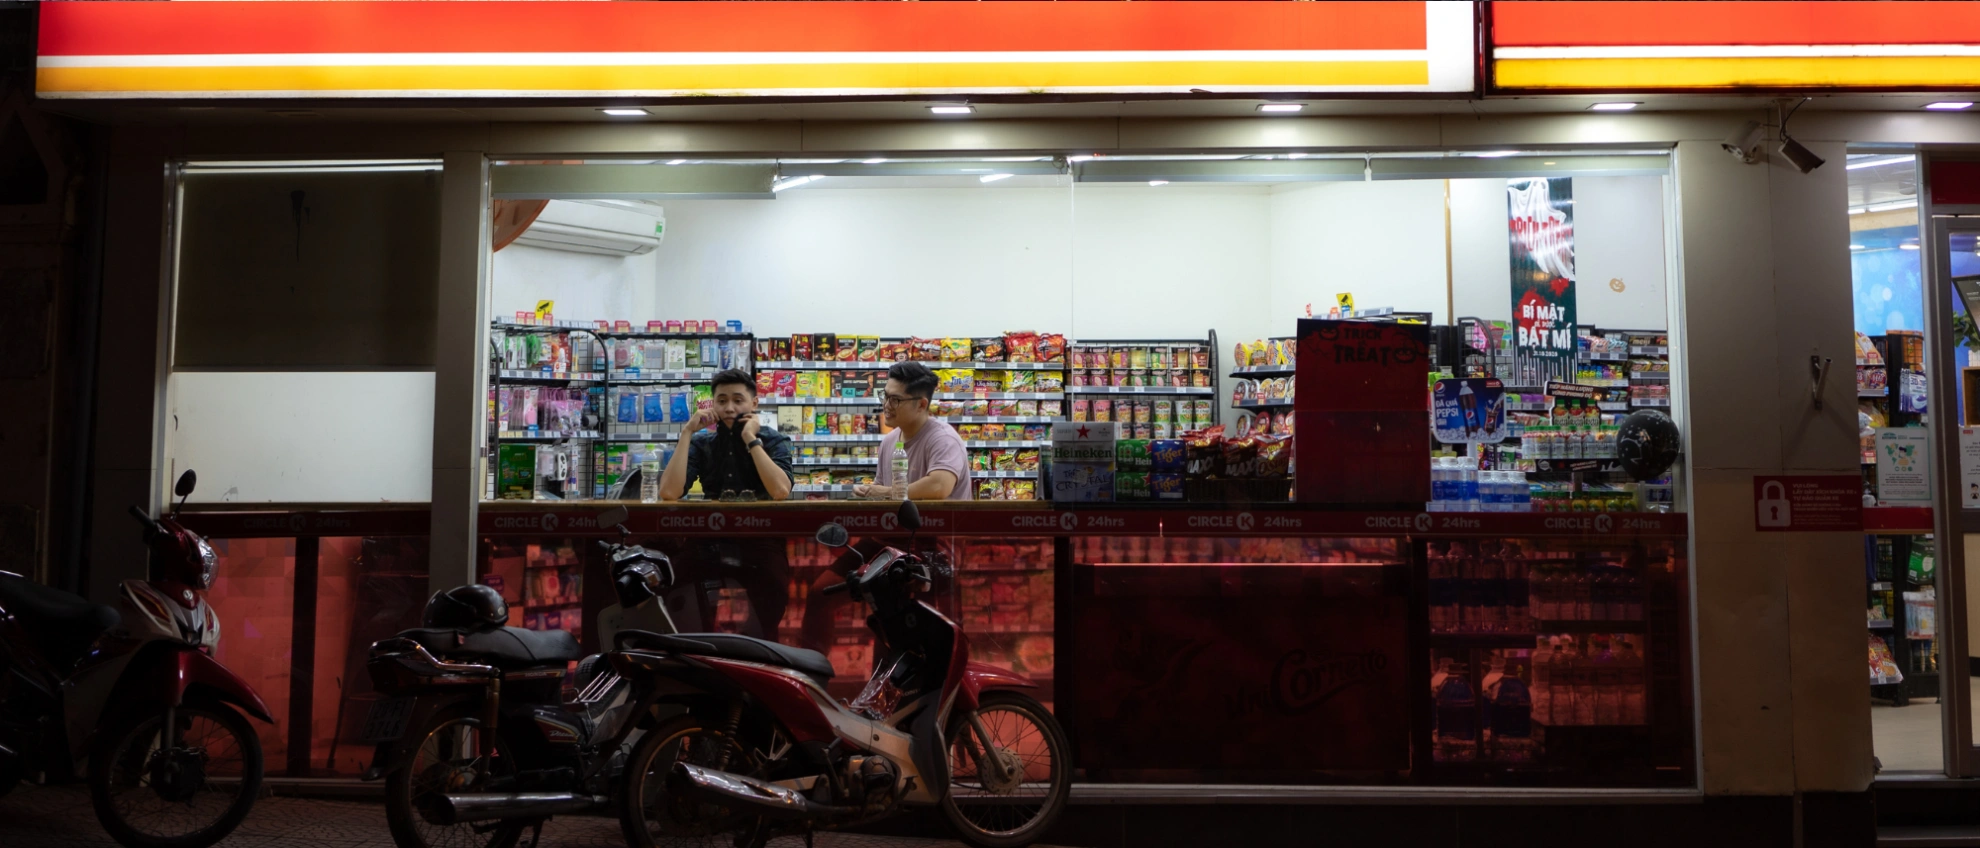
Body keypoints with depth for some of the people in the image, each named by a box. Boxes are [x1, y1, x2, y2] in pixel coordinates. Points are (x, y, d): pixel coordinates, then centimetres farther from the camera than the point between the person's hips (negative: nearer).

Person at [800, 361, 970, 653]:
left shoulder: (942, 439, -15)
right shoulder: (889, 440, 12)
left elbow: (939, 487, -36)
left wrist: (886, 493, -19)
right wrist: (867, 493, -5)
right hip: (890, 537, 8)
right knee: (821, 591, 2)